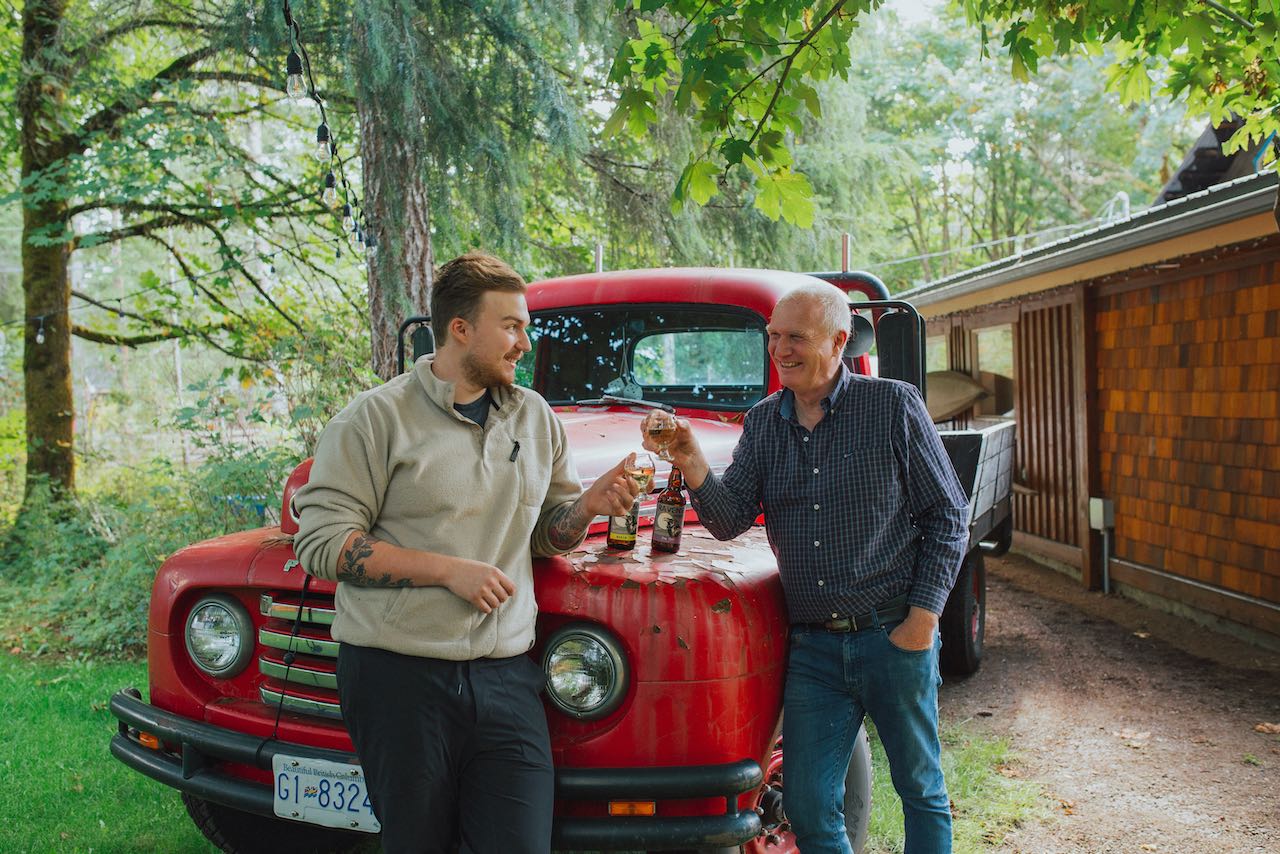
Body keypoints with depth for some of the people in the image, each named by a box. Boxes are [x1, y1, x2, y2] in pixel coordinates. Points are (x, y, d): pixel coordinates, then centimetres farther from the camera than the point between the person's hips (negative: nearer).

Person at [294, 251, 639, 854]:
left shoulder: (536, 416, 12)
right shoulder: (375, 418, -5)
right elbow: (321, 545, -10)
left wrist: (589, 506, -4)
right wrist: (448, 569, -15)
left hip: (507, 675, 4)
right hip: (399, 675, -4)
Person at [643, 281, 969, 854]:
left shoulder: (893, 406, -5)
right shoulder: (763, 423, 7)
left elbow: (948, 515, -2)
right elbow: (729, 521, -1)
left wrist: (924, 615, -9)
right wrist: (692, 464, -19)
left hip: (894, 636, -3)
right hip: (812, 646, 3)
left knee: (921, 792, 12)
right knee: (807, 808, 4)